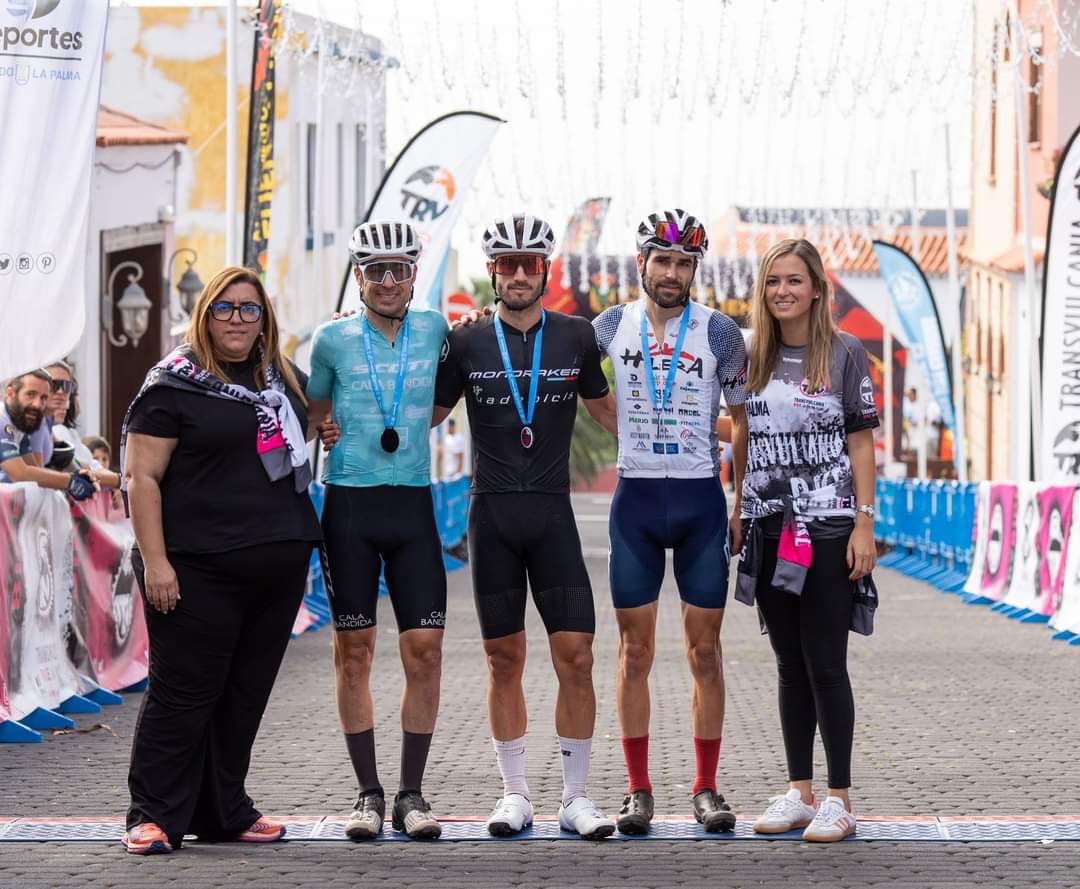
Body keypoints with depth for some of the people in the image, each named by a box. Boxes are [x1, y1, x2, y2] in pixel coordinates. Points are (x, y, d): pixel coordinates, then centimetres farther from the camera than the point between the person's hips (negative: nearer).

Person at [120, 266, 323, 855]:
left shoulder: (285, 379, 14)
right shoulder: (176, 383, -4)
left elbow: (306, 422, 38)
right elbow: (141, 477, -9)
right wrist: (154, 561, -16)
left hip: (279, 564, 6)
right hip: (198, 569, -6)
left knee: (246, 693, 10)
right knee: (184, 691, -4)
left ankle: (224, 812, 20)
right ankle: (153, 816, 3)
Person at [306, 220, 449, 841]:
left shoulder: (434, 330, 5)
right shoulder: (333, 339, 3)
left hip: (413, 505, 1)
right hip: (350, 504, -1)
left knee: (425, 649, -4)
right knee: (353, 651, 2)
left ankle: (412, 794, 6)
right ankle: (369, 794, 11)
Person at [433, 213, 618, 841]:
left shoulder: (576, 337, 6)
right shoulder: (467, 342, 4)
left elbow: (605, 410, 20)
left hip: (553, 512, 0)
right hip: (492, 512, 0)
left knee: (576, 656, -6)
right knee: (505, 659, 5)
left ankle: (576, 796, 3)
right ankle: (516, 794, 14)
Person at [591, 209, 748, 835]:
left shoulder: (719, 331, -1)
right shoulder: (613, 325, 5)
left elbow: (743, 417, 5)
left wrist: (744, 502, 1)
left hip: (702, 501, -1)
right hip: (636, 500, 1)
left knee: (705, 650, 2)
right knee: (635, 650, 2)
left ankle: (707, 789, 8)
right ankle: (639, 790, 8)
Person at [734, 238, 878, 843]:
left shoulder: (845, 352, -2)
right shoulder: (754, 357, 9)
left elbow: (861, 443, -3)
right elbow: (744, 442, 14)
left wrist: (865, 525, -9)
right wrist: (736, 516, 8)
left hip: (827, 529, -4)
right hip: (769, 530, 4)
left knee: (826, 665, -4)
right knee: (790, 665, 9)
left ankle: (840, 799, 3)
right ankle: (800, 792, 16)